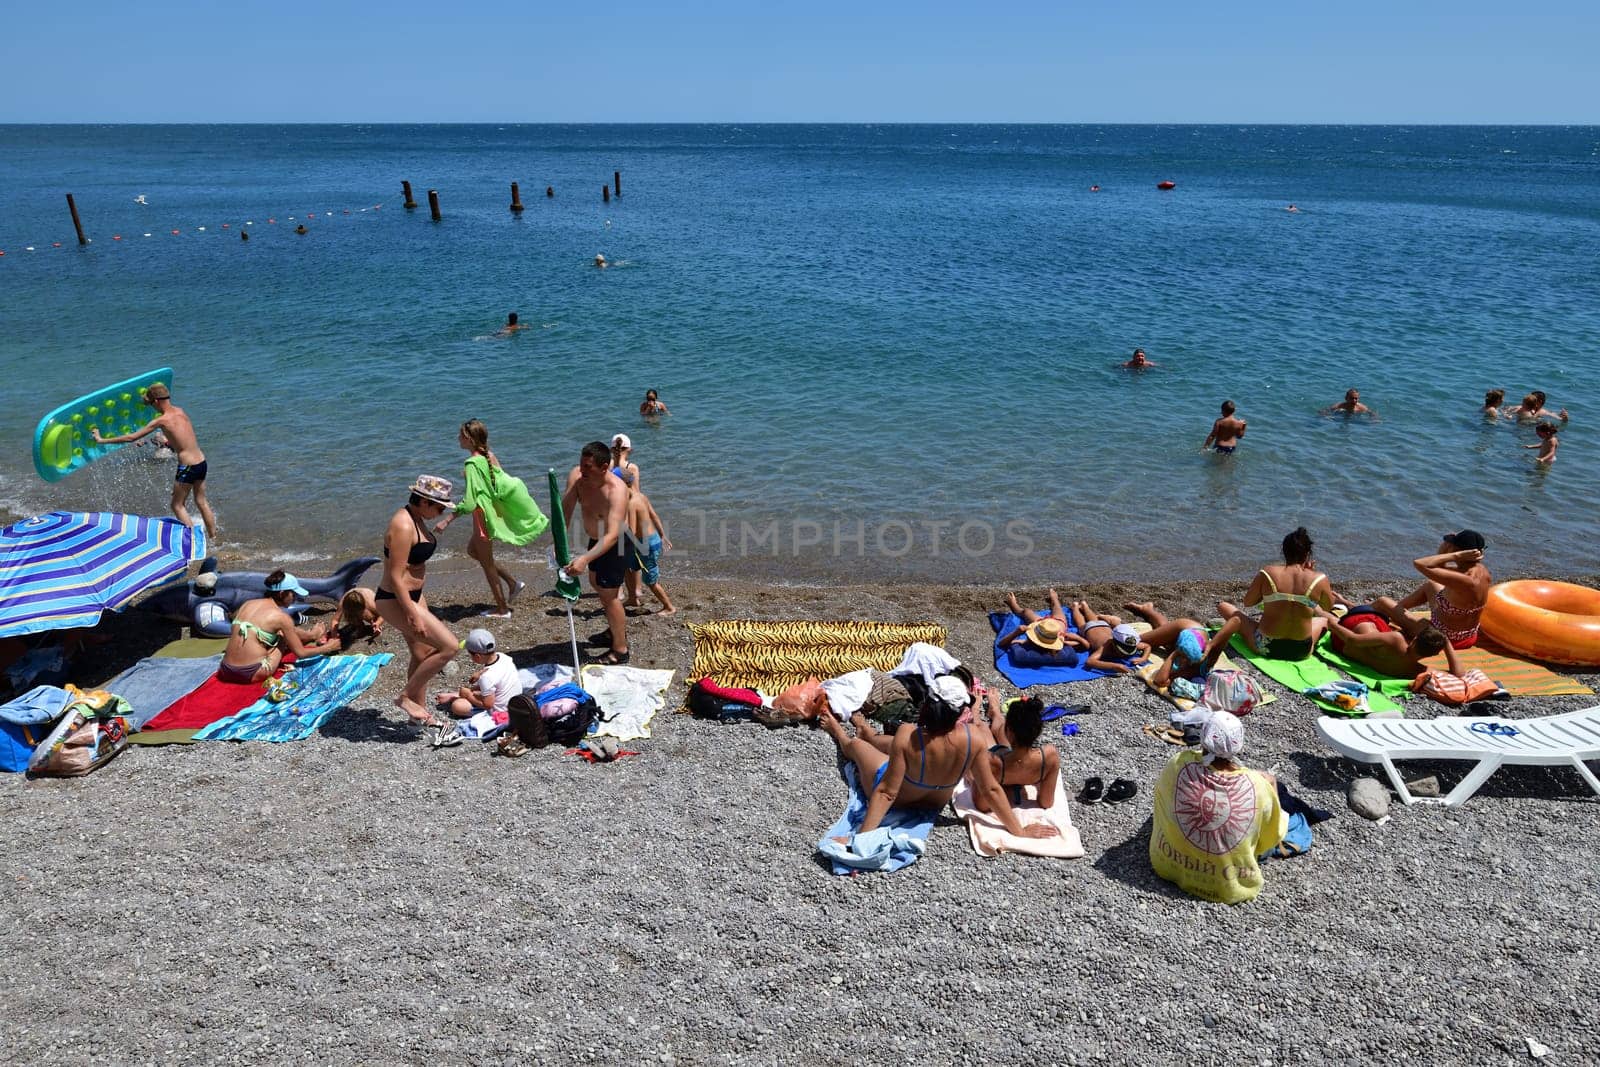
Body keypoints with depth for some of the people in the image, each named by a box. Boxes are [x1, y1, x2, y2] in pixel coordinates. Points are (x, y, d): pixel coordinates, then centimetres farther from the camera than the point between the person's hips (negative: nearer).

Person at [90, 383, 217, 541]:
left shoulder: (161, 420, -11)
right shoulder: (181, 412, 7)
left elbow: (131, 437, -6)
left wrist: (102, 440, 2)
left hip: (187, 467, -7)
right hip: (201, 462, 7)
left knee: (177, 505, 11)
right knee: (201, 502, 19)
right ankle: (212, 537, 25)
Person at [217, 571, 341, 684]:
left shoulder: (247, 604, 8)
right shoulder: (281, 617, -7)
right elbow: (300, 653, -1)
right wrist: (327, 648, 15)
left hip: (226, 671, 6)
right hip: (252, 674, -6)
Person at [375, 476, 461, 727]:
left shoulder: (416, 519, 6)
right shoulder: (403, 526, -25)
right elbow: (395, 577, -25)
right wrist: (413, 615, -25)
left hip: (413, 595, 10)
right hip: (396, 600, -10)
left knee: (422, 655, 19)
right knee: (450, 647, -12)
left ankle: (419, 712, 35)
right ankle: (406, 696, 4)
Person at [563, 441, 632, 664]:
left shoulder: (616, 491, -37)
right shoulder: (576, 476, -18)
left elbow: (612, 535, -45)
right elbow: (564, 512, -23)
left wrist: (585, 559, -57)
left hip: (615, 544, -9)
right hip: (596, 539, 9)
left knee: (609, 594, -2)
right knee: (596, 583, 26)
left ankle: (620, 649, 15)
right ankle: (615, 630, 48)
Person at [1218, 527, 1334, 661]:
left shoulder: (1267, 573, -12)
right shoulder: (1319, 579, -11)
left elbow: (1247, 602, 1)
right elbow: (1329, 607, 9)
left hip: (1265, 648, -2)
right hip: (1302, 651, 2)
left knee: (1223, 606, 18)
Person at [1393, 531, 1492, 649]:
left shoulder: (1464, 581, -36)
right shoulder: (1481, 570, -9)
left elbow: (1419, 564, -38)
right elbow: (1441, 568, 5)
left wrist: (1455, 556, -33)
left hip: (1444, 640, -8)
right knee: (1430, 585, 27)